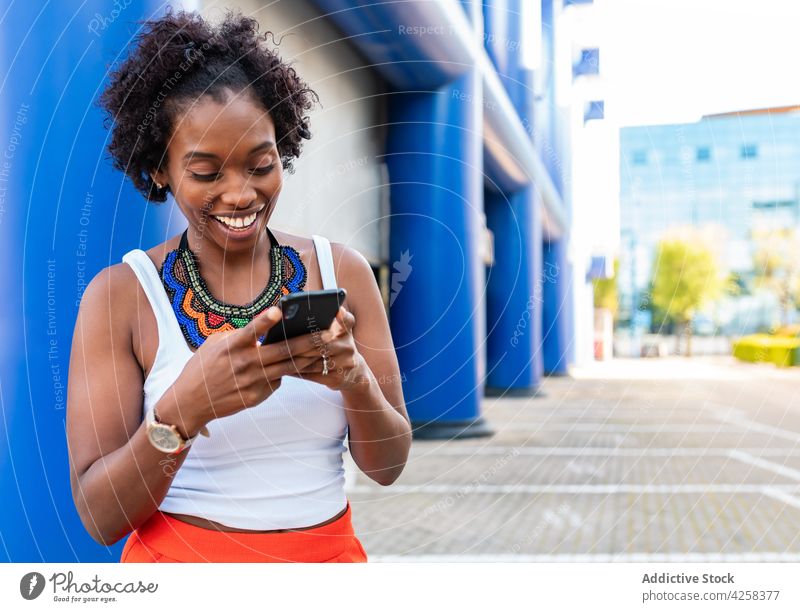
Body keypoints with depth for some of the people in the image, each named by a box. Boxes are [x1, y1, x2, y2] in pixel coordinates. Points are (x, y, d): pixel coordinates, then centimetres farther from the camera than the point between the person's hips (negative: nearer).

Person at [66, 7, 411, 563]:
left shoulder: (344, 272, -3)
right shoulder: (120, 294, -8)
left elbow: (388, 466, -1)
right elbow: (101, 516, -10)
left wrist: (355, 379, -20)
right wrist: (184, 409, -26)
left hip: (328, 551, 2)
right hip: (178, 558, -1)